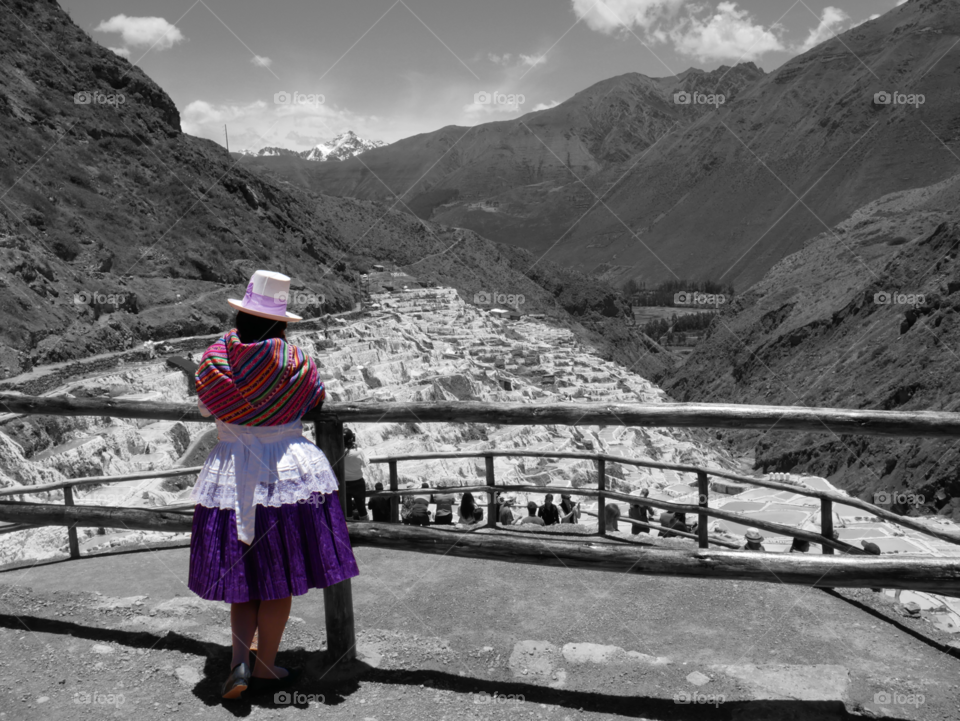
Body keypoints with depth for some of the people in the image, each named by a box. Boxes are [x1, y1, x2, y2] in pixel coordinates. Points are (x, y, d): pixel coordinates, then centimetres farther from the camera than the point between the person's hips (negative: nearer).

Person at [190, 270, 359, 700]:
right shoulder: (295, 361, -8)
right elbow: (317, 402, 7)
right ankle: (265, 669, 18)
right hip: (288, 469, -2)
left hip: (232, 473, 2)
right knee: (279, 577, 9)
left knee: (243, 574, 16)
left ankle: (239, 661, 5)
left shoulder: (216, 357, -3)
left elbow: (205, 407, 12)